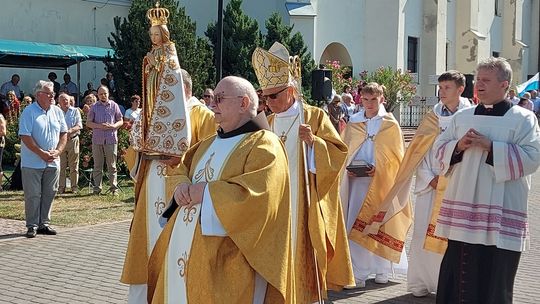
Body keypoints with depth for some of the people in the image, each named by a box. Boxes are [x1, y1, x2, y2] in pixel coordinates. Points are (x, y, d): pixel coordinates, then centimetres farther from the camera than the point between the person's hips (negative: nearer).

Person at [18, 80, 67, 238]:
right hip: (33, 163, -5)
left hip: (52, 162, 5)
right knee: (33, 195, -1)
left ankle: (44, 223, 19)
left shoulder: (57, 111, 8)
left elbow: (64, 133, 11)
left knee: (49, 194, 9)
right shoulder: (29, 112, -9)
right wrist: (42, 153, -16)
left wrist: (58, 151, -5)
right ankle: (32, 225, 7)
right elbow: (25, 136, -14)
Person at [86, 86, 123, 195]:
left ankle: (113, 187, 5)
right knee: (97, 165, 3)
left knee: (112, 165, 1)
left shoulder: (114, 105, 8)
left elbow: (121, 121, 10)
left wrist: (113, 126, -10)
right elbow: (88, 123, 7)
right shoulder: (94, 107, 8)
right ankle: (97, 187, 8)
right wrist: (99, 126, -11)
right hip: (97, 140, 1)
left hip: (111, 139, -1)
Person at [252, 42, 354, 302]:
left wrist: (313, 141, -21)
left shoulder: (314, 117, -2)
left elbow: (338, 153, -6)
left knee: (302, 251, -4)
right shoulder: (267, 124, 12)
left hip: (304, 201, -4)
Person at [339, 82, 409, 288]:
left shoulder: (390, 124, 1)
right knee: (356, 225, -2)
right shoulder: (353, 124, 9)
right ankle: (357, 273, 2)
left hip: (382, 182, -2)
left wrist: (379, 169, -14)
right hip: (357, 180, 2)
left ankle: (381, 269, 10)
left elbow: (396, 156, 0)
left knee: (380, 224, 1)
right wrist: (348, 168, -5)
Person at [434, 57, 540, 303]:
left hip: (501, 211, -4)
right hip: (462, 207, 4)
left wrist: (490, 147, -17)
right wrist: (459, 146, -8)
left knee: (493, 276, 1)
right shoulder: (461, 117, 13)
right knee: (458, 271, 6)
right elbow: (440, 149, 12)